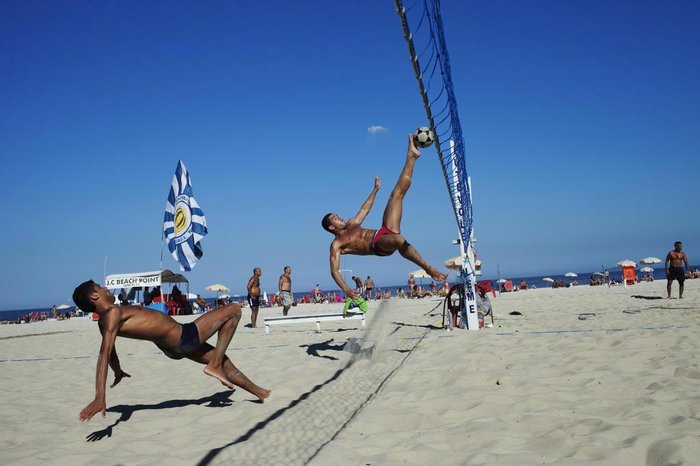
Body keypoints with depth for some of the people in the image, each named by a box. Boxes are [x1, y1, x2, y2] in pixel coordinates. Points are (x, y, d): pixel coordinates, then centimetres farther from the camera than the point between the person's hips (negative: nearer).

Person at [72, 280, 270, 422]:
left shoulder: (105, 320, 5)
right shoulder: (113, 314, -23)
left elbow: (110, 351, 19)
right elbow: (104, 354, -33)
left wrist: (118, 372, 38)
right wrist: (100, 397, -40)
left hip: (175, 346, 10)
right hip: (183, 336, -10)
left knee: (221, 358, 24)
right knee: (234, 310, -2)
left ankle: (260, 393, 37)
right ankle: (215, 366, 1)